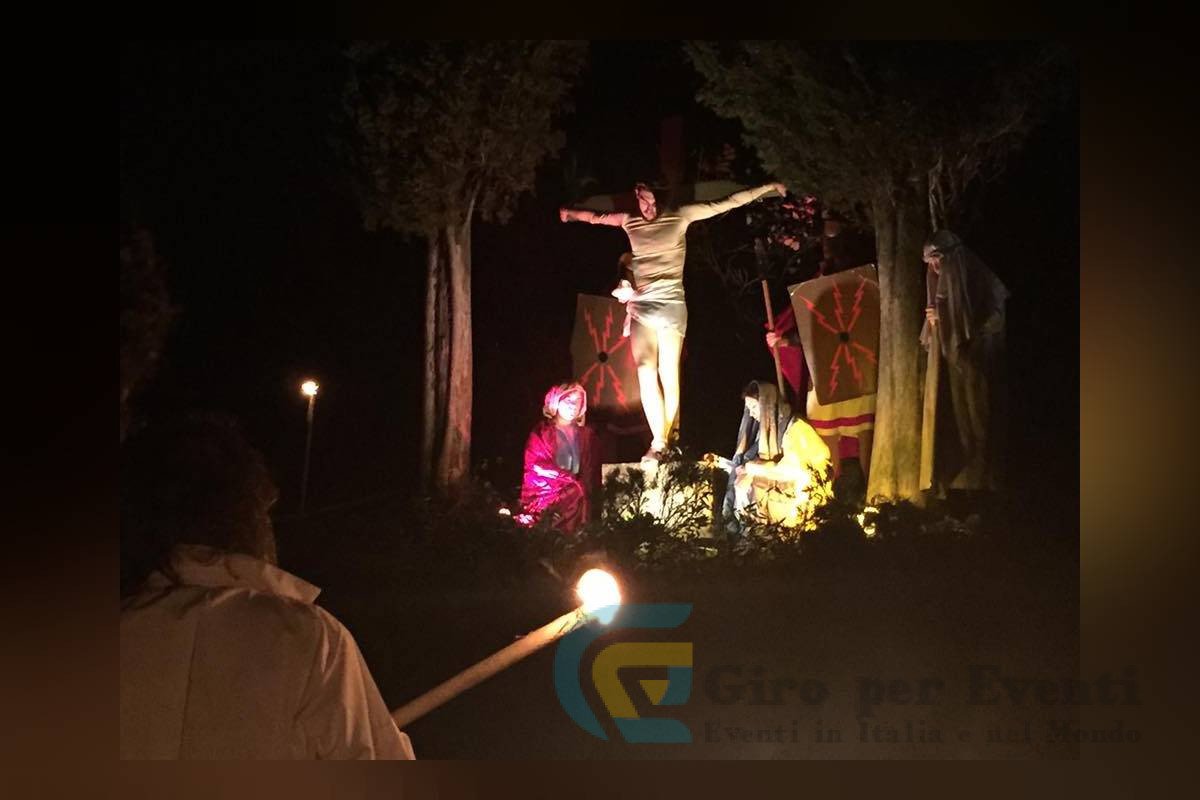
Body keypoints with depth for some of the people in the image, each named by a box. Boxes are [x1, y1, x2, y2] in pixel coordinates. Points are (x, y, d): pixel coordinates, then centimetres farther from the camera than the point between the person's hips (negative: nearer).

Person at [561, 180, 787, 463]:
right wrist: (570, 213, 44)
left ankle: (667, 442, 1)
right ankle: (658, 442, -15)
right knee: (646, 371, -14)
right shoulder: (630, 221, 11)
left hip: (671, 304, -2)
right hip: (642, 305, 2)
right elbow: (596, 217, 30)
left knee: (668, 374, -4)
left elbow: (725, 204, 2)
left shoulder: (679, 217, 2)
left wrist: (768, 188, 3)